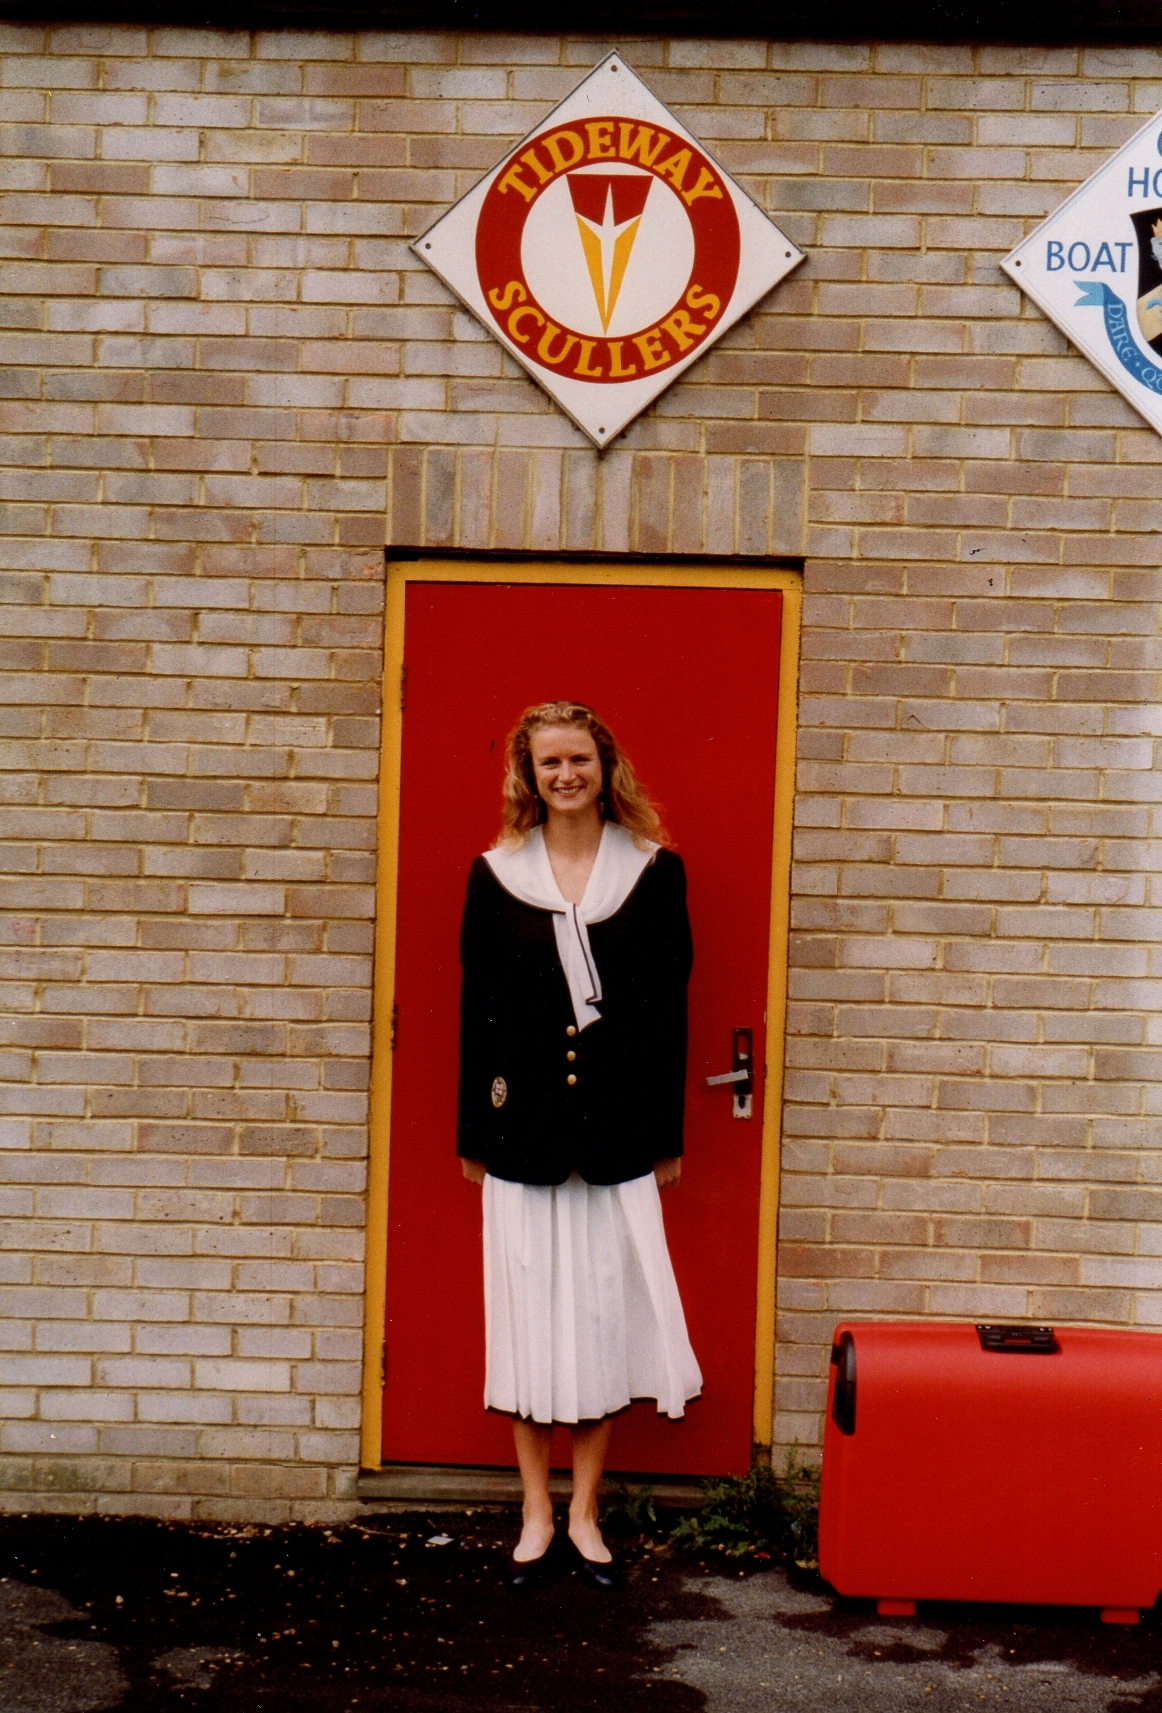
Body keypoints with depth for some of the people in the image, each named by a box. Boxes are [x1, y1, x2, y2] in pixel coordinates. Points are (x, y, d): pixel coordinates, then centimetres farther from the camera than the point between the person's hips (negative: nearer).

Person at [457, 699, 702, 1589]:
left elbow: (670, 1006, 3)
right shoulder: (496, 874, 4)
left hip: (619, 1124, 0)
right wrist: (472, 1133, 5)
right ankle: (537, 1511, 21)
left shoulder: (654, 870, 2)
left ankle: (586, 1510, 21)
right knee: (527, 1312, 6)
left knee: (605, 1313, 5)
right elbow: (476, 1008, 6)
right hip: (525, 1125, 1)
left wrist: (668, 1133, 1)